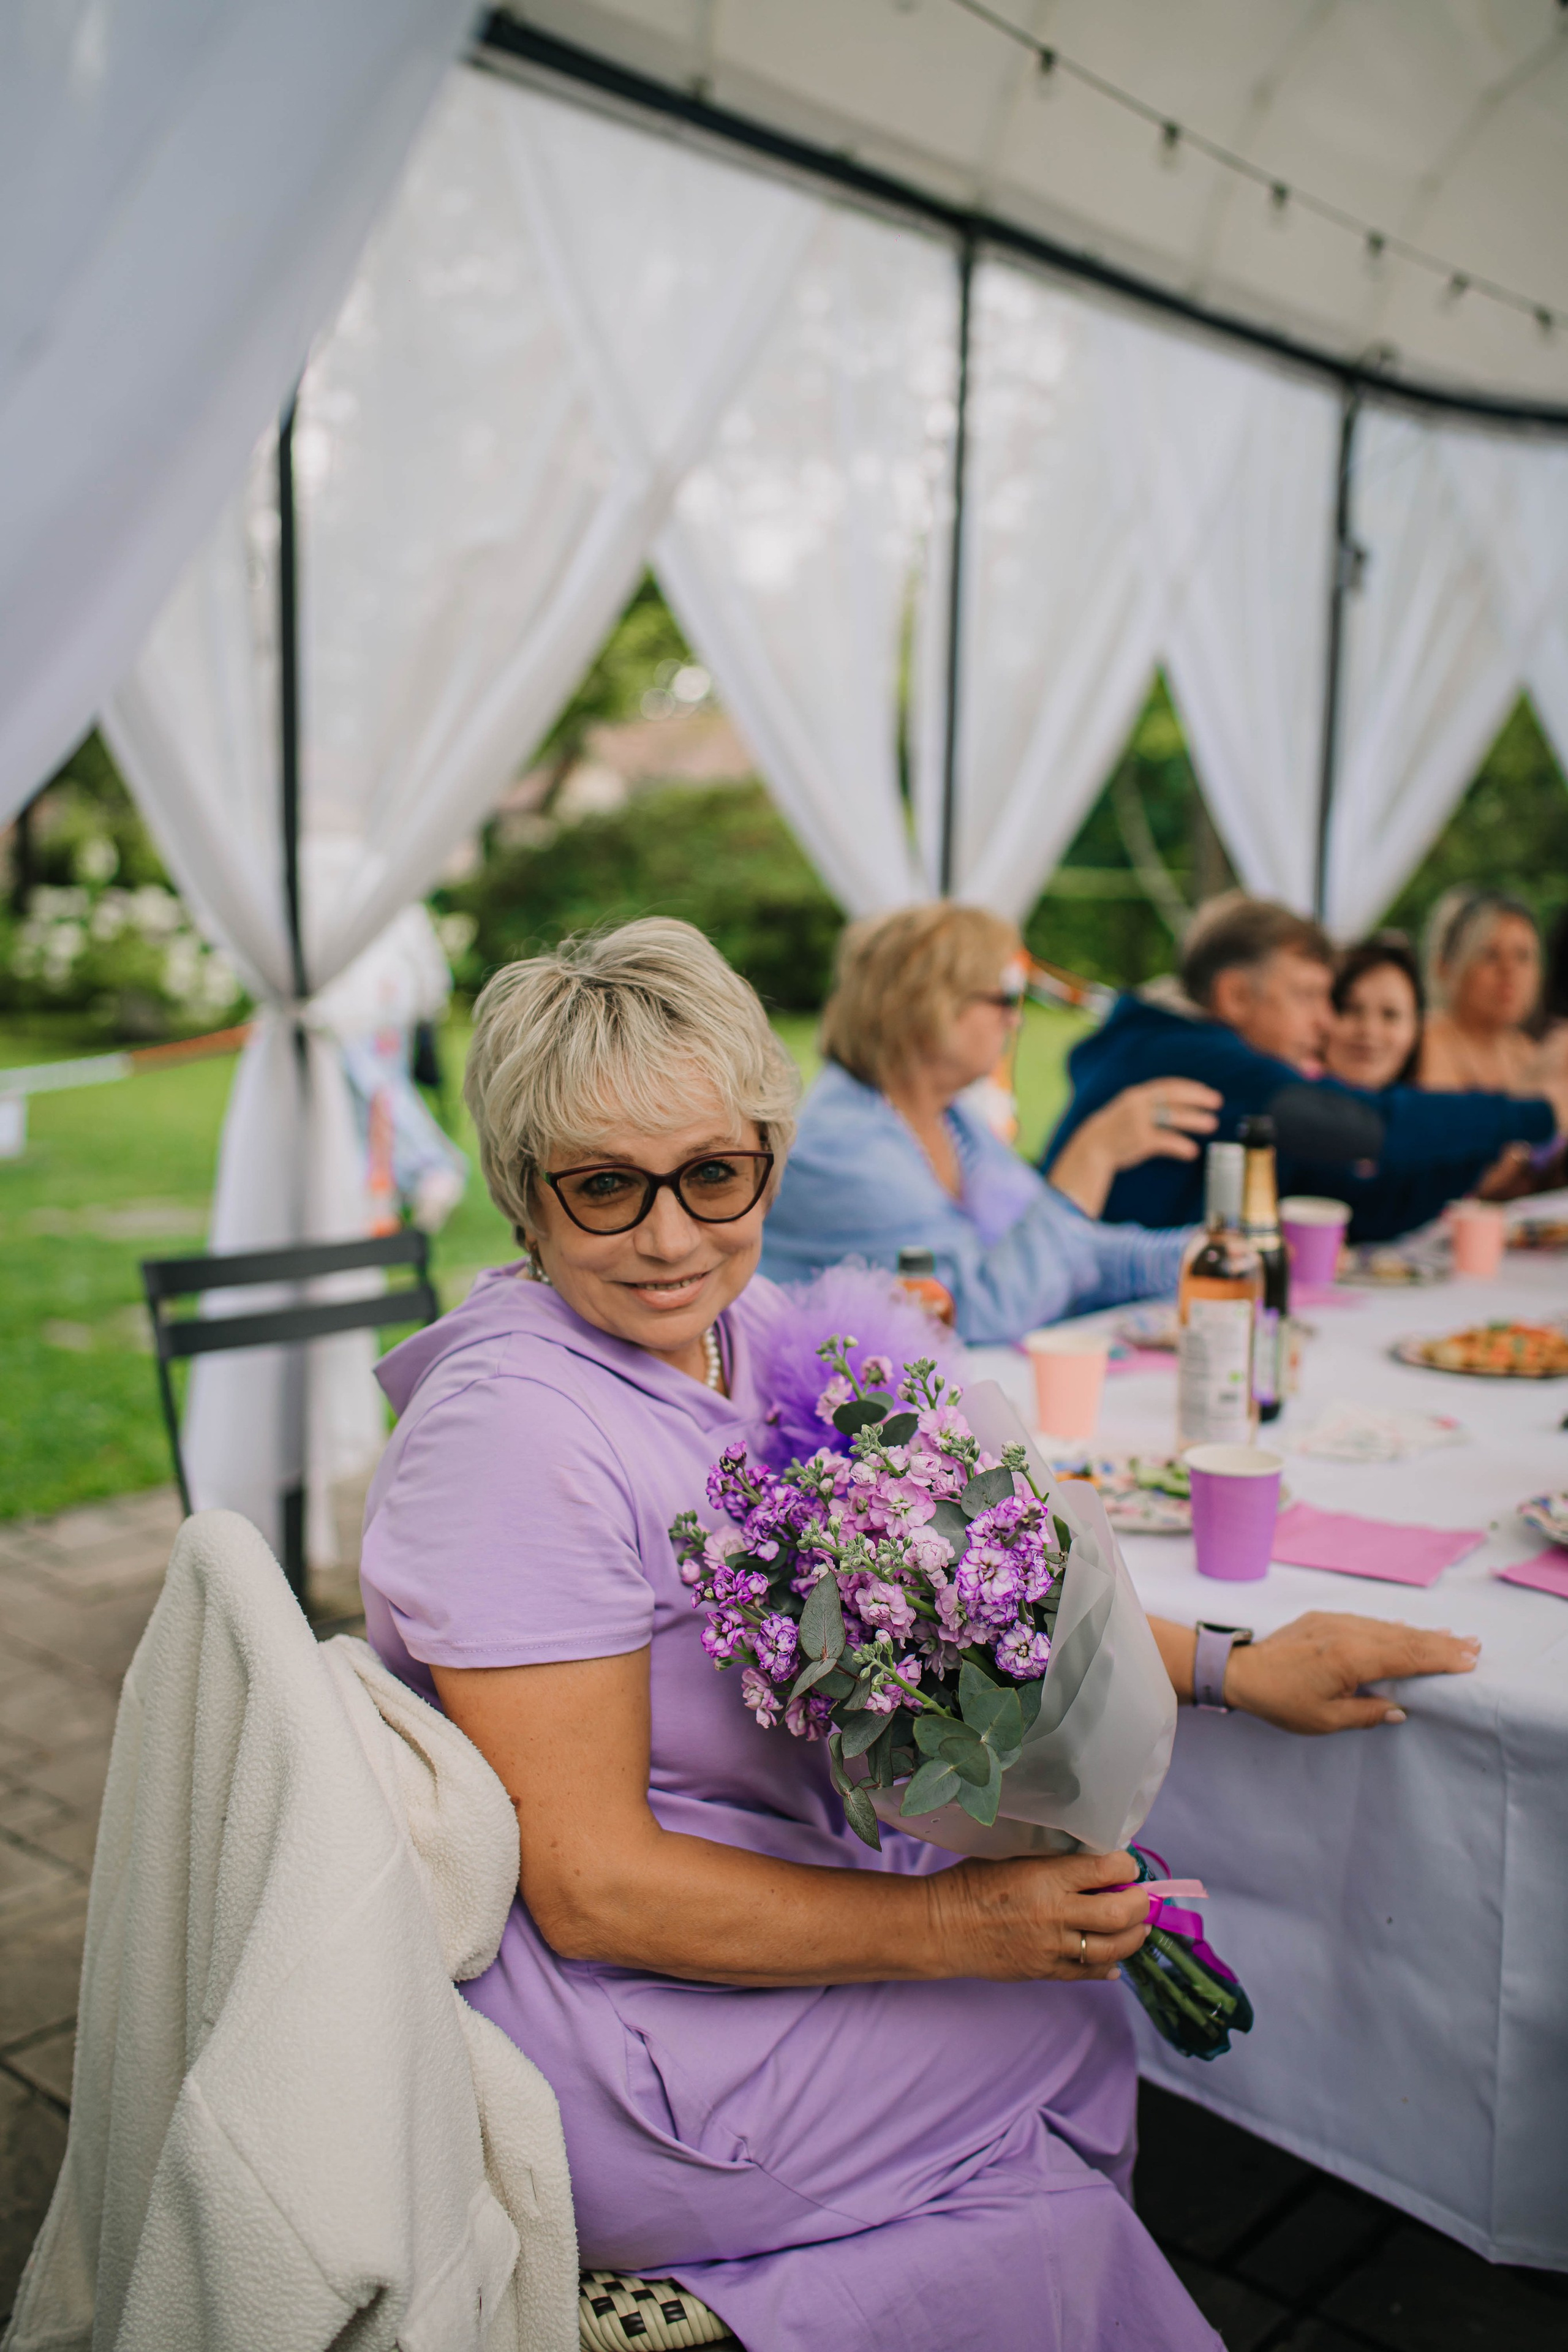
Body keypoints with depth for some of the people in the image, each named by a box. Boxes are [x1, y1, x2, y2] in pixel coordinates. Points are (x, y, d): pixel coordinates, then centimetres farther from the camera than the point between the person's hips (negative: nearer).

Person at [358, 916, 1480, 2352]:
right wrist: (966, 1926, -22)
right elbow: (592, 1887, -23)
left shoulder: (753, 1332, -1)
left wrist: (1231, 1669, 2)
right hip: (598, 2050, -7)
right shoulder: (519, 1434, -25)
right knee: (1084, 2022, -2)